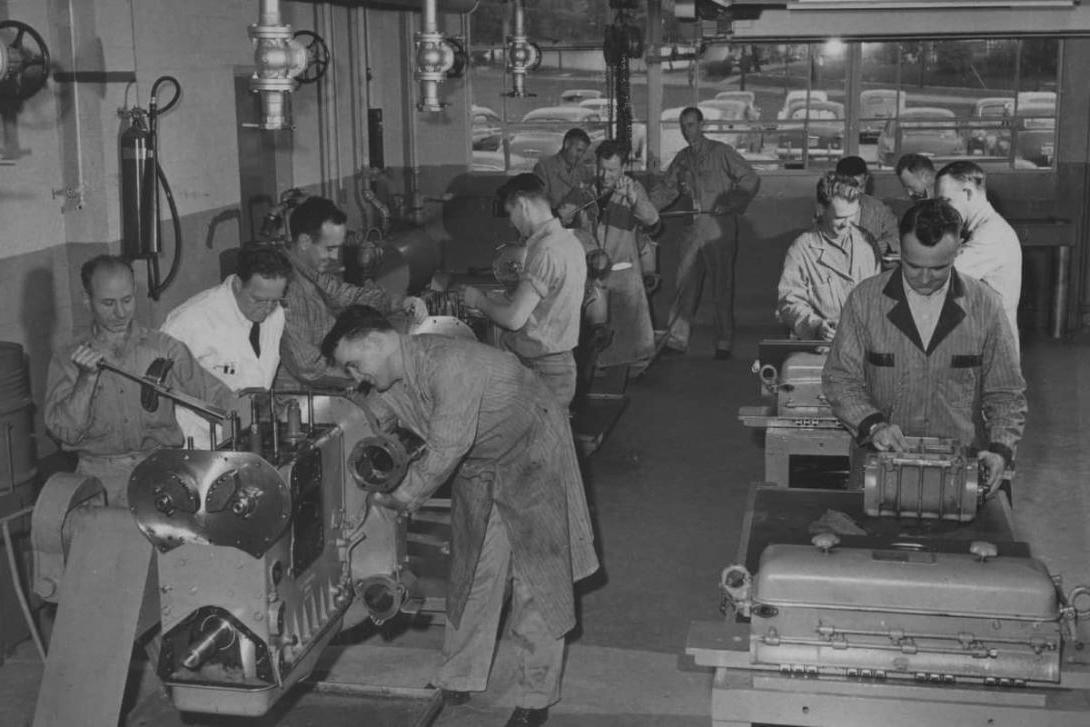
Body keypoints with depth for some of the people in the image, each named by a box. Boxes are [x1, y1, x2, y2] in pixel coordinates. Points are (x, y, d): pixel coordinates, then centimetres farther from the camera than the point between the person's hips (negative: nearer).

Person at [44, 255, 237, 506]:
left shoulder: (165, 349, 8)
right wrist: (87, 377, -14)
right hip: (100, 473, -1)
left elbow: (215, 395, 5)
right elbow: (65, 432, -3)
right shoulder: (67, 360, 6)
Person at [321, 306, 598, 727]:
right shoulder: (386, 382, -9)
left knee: (537, 574, 0)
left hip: (532, 456, -8)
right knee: (471, 572, 11)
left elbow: (445, 451, -34)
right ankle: (459, 679, 26)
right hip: (477, 468, 8)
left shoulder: (449, 364, -35)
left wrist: (401, 498, -22)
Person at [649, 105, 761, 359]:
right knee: (686, 283, 3)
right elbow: (666, 189, 19)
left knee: (722, 286, -1)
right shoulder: (682, 159, 13)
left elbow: (751, 179, -5)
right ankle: (677, 338, 8)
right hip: (694, 228, 5)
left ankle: (724, 344, 6)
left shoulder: (721, 152, -3)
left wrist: (732, 203, -17)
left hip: (720, 227, -5)